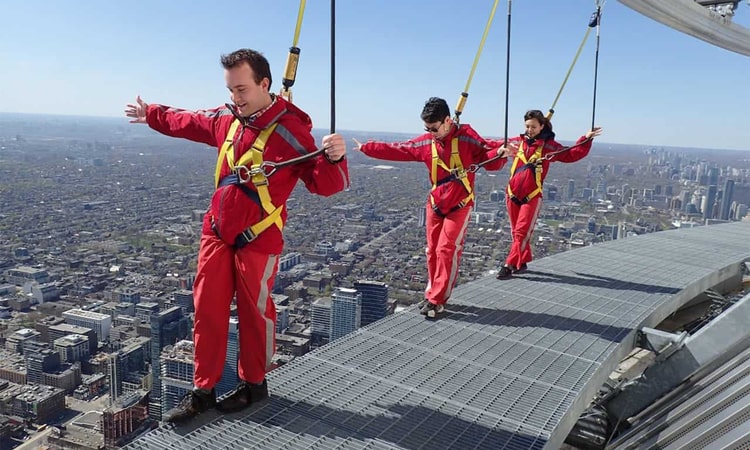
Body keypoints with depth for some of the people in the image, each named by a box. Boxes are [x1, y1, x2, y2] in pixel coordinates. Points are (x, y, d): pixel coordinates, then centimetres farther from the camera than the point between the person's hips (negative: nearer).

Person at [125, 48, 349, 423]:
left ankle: (254, 384, 27)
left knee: (254, 312, 6)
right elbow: (188, 122, 26)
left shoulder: (291, 129, -15)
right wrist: (151, 114, 41)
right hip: (216, 234, 6)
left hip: (258, 241, -6)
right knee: (208, 311, 9)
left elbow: (324, 184, -19)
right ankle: (203, 390, 22)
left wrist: (334, 159, -40)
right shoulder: (226, 119, 5)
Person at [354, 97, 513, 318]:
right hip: (435, 204, 5)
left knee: (447, 250, -10)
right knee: (433, 251, 8)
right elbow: (396, 150, 8)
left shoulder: (466, 136, -12)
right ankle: (434, 295, 21)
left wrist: (500, 153, -35)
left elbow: (487, 156, -13)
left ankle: (436, 300, -3)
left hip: (460, 205, -5)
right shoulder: (425, 142, 1)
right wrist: (366, 148, 10)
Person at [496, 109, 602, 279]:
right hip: (512, 194, 4)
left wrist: (586, 139, -4)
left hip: (532, 196, -3)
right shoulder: (516, 142, 7)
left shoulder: (549, 146, 1)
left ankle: (509, 265, -5)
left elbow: (572, 154, 4)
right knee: (516, 231, 11)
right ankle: (522, 262, 26)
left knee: (522, 232, -8)